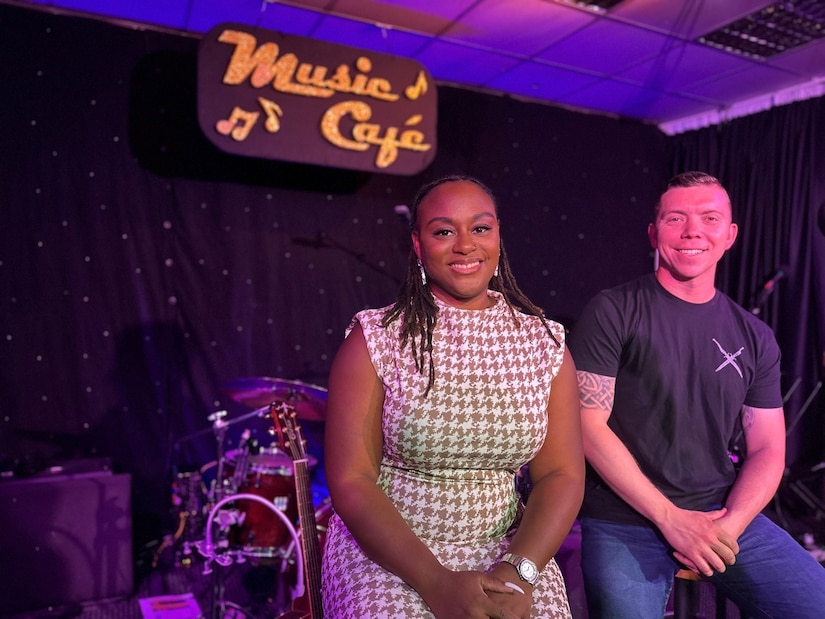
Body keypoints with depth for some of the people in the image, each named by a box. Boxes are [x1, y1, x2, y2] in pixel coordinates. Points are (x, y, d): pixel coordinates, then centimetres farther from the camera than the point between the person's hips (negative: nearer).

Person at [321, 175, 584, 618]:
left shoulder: (546, 344, 0)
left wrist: (518, 571, -15)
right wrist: (437, 583, -17)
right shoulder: (375, 340, -8)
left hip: (505, 548, 2)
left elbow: (562, 475, -1)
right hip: (387, 549, -1)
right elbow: (351, 481, -10)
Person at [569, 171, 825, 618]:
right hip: (624, 521, -3)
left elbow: (767, 449, 7)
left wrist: (729, 524, -11)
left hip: (725, 517, 4)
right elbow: (589, 425, -13)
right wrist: (670, 517, -15)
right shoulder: (612, 312, -8)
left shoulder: (754, 337, 6)